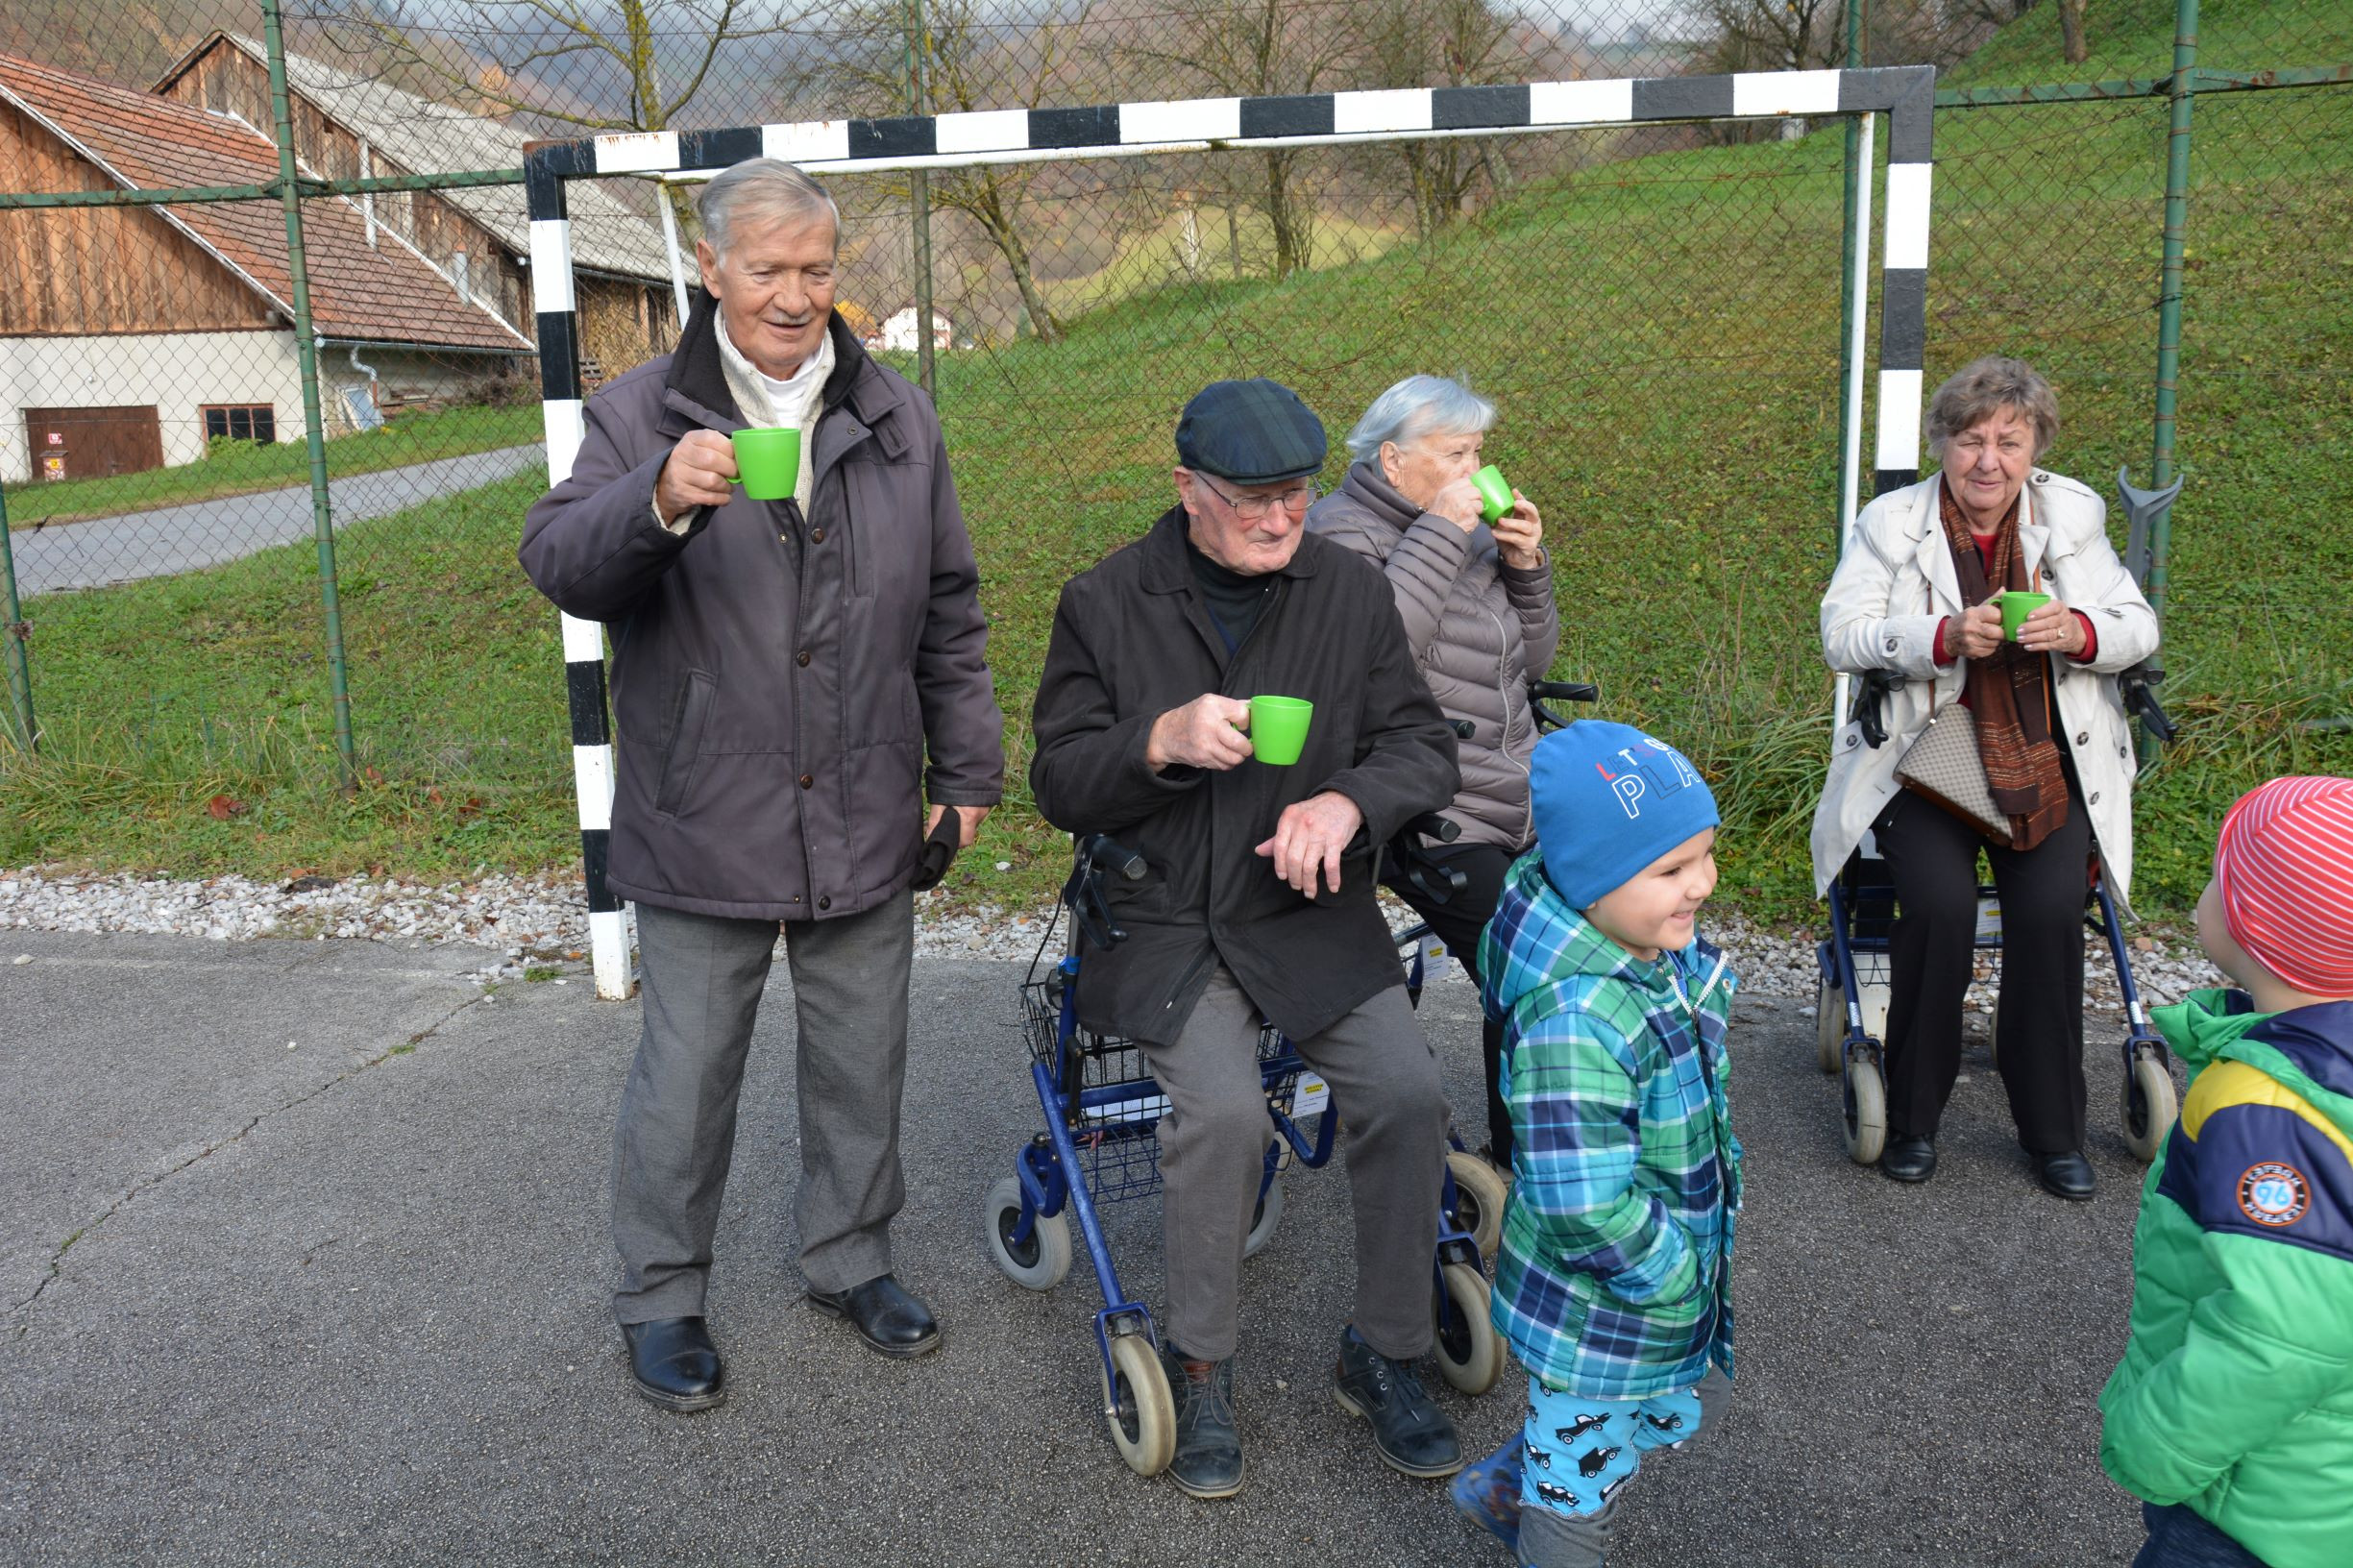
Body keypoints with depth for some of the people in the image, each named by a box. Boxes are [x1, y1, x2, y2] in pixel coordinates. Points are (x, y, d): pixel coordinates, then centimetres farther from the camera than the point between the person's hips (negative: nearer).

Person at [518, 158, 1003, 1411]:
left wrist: (968, 766, 12)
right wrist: (657, 502, -36)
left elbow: (948, 612, 14)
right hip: (703, 827, -3)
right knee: (687, 1079, 7)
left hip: (865, 822, 3)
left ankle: (849, 1258, 37)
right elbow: (556, 562, -16)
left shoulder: (897, 421, 8)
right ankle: (661, 1297, 28)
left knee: (862, 1065, 16)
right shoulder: (641, 415, -2)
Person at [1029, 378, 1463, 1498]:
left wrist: (1347, 801, -17)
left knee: (1407, 1090, -20)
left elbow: (1422, 744, 5)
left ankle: (1385, 1356, 5)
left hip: (1311, 914, 2)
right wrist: (1162, 740, -21)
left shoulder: (1352, 592, 4)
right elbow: (1057, 784, -1)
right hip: (1165, 921, -2)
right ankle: (1199, 1366, 0)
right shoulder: (1105, 604, -1)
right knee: (1223, 1109, -27)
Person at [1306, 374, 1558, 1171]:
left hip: (1519, 808, 8)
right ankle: (1519, 1163, 4)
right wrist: (1439, 534, -20)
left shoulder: (1467, 536, 15)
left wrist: (1525, 567, 2)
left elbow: (1531, 660, 17)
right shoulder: (1342, 534, -8)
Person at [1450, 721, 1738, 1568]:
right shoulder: (1575, 1021, -37)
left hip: (1678, 1276, 9)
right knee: (1579, 1483, 14)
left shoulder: (1666, 952, -6)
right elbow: (1587, 1208, -37)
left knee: (1688, 1409, 31)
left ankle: (1503, 1487, 50)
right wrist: (1672, 1276, -20)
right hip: (1598, 1311, -9)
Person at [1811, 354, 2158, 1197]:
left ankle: (2053, 1130, 1)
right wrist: (1947, 635, -25)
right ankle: (1912, 1118, -3)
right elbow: (1843, 634, -8)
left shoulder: (2072, 514, 8)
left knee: (2052, 907, -19)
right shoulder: (1891, 521, 2)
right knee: (1940, 903, -23)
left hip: (2045, 761, 2)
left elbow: (2138, 626, 5)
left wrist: (2080, 631, -18)